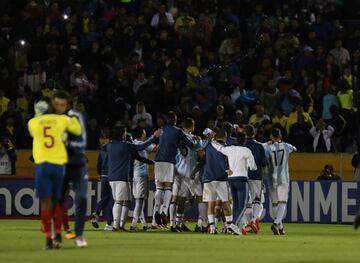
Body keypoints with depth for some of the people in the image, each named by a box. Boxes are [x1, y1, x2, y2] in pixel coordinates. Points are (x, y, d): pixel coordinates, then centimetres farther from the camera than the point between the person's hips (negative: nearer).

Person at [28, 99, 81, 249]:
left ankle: (48, 239, -7)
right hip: (59, 163, 1)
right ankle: (58, 235, 5)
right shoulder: (62, 119, 8)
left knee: (46, 202, -1)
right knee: (56, 201, 14)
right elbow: (78, 131, 23)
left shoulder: (33, 123, 7)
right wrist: (73, 117, 39)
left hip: (42, 164, -1)